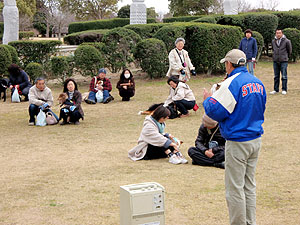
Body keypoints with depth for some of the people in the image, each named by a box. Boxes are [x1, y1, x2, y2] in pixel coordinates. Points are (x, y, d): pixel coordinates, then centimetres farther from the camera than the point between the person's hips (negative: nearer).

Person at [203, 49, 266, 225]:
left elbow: (216, 112, -17)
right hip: (256, 140, 8)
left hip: (237, 143, -8)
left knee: (235, 188, 1)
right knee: (249, 185, 17)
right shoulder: (258, 83, 8)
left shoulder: (232, 83, -15)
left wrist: (208, 99, 4)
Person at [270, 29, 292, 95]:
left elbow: (289, 50, 4)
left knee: (284, 76, -1)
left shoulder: (286, 41, -7)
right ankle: (276, 89, 16)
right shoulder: (273, 41, 6)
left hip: (284, 61, -4)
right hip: (275, 61, 4)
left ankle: (284, 90, 6)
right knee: (276, 76, 9)